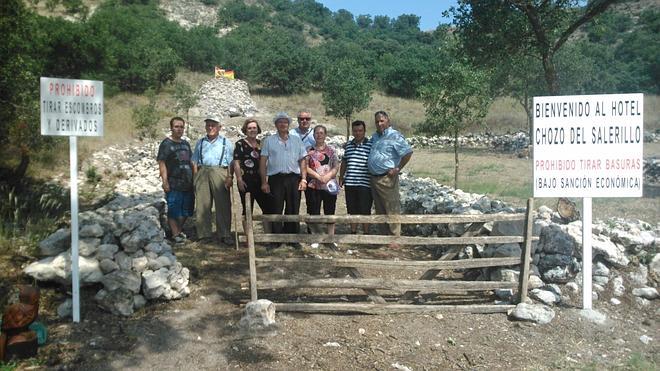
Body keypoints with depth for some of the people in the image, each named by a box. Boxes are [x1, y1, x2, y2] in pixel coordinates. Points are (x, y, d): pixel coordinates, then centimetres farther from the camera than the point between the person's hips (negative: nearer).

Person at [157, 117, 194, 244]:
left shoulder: (186, 143, 15)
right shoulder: (166, 144, -5)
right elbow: (162, 163, -11)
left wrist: (194, 178, 16)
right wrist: (165, 181, -18)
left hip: (187, 183, 7)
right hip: (173, 184, -7)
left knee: (185, 210, 13)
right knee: (173, 210, -2)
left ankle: (180, 231, 27)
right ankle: (175, 234, 5)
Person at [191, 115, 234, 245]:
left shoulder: (226, 142, 12)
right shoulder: (200, 142, 19)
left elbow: (231, 163, 4)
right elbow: (194, 162, 16)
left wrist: (229, 178, -8)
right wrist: (195, 177, 3)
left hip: (219, 173, -2)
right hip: (202, 173, 3)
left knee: (223, 205, -4)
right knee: (202, 205, 2)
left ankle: (224, 235, 1)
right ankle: (204, 234, 9)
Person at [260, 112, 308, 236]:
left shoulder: (297, 140, 13)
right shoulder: (269, 141, 7)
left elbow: (303, 160, 11)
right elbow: (263, 162, 3)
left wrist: (303, 179, 1)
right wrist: (264, 182, -4)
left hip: (293, 179, 2)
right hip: (276, 179, -2)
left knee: (293, 211, 6)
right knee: (275, 211, 0)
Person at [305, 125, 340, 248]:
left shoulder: (331, 150, 9)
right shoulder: (309, 150, 5)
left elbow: (336, 167, 2)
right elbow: (305, 167, -3)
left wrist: (328, 176, -15)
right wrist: (318, 176, -14)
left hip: (329, 185, 1)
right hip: (313, 186, 0)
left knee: (330, 211, 4)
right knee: (313, 212, 3)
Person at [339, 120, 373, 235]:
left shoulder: (371, 145, -3)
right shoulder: (348, 145, 13)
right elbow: (344, 163, 22)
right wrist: (341, 178, 21)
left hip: (365, 184, -5)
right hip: (349, 183, 5)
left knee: (364, 211, 1)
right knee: (352, 211, 12)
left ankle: (366, 233, 13)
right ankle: (353, 232, 23)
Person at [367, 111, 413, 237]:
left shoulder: (394, 136, -10)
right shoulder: (374, 136, 15)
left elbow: (408, 152, -15)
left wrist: (398, 169, -13)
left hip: (387, 178, -8)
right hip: (374, 178, 8)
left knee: (392, 210, -3)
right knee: (379, 210, 15)